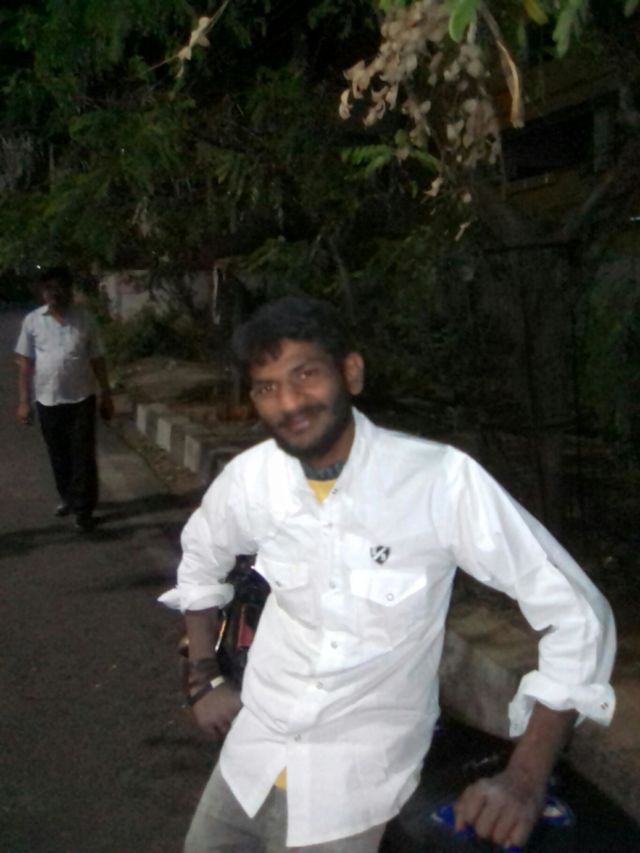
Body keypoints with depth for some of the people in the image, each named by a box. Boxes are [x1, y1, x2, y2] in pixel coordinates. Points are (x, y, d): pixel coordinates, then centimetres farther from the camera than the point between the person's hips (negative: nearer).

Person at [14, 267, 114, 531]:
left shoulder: (84, 318, -4)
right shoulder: (32, 320, -2)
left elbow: (97, 359, 2)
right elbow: (25, 362, 2)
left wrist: (106, 395, 2)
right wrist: (23, 401, 0)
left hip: (81, 398, -2)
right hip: (47, 400, 2)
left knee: (83, 455, -1)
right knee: (58, 455, 14)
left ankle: (83, 508, 6)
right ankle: (67, 497, 34)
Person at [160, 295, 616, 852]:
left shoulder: (442, 480, -24)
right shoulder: (249, 477, -10)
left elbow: (577, 614, -17)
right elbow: (201, 558, 14)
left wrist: (527, 779, -20)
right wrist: (204, 679, 10)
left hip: (356, 778, -4)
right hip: (253, 753, 4)